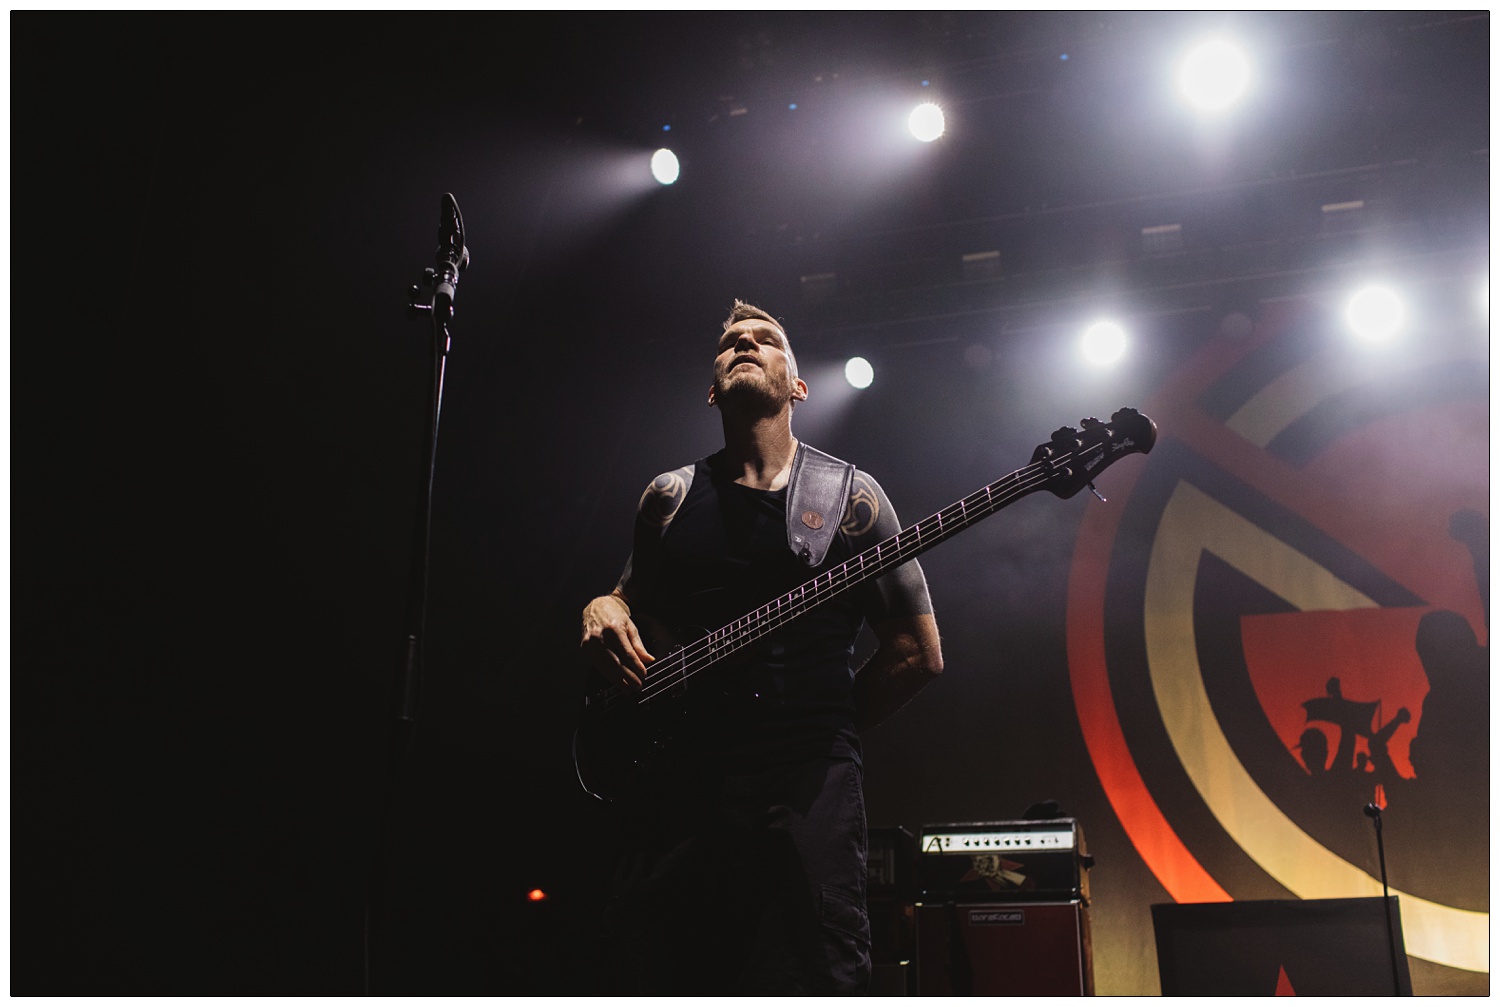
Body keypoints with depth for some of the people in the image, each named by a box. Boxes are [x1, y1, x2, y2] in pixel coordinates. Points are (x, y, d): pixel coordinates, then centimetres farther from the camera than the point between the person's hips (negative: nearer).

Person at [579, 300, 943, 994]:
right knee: (648, 979, 3)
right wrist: (603, 613, 6)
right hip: (671, 780, 3)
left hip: (807, 786, -2)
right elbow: (630, 594, 30)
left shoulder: (849, 495, 6)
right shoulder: (668, 498, 15)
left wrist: (820, 731, 6)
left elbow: (918, 653, 8)